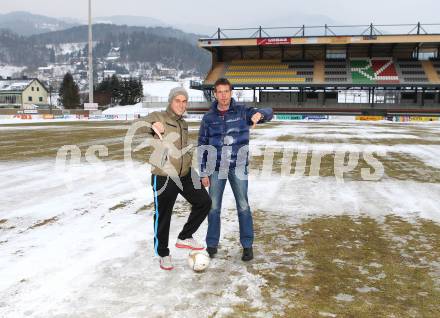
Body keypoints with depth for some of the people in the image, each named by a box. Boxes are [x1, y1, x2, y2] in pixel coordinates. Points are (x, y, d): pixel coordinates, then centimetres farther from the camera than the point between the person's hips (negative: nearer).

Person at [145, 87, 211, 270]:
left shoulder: (183, 123, 14)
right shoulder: (159, 117, -7)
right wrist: (153, 125, -45)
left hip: (185, 174, 7)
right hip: (163, 177, -7)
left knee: (204, 202, 5)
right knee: (163, 216, 2)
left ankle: (184, 238, 21)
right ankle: (163, 254, 22)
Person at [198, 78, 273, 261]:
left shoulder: (242, 112, -2)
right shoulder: (209, 118, 2)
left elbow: (268, 113, -13)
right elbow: (202, 146, 5)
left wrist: (259, 114, -38)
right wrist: (203, 173, 2)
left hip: (238, 167, -1)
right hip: (216, 169, 1)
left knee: (243, 207, 2)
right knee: (214, 208, 7)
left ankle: (247, 245, 14)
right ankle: (212, 244, 21)